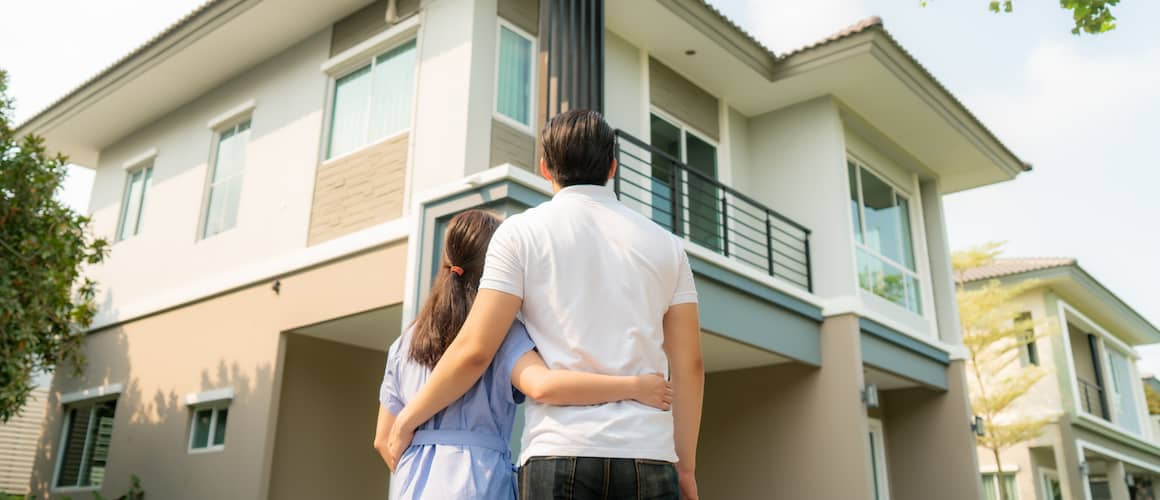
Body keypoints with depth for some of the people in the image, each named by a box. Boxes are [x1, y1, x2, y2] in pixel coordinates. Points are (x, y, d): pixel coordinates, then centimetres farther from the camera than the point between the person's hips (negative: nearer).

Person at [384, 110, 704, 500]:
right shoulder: (665, 244, 13)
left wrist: (407, 419, 11)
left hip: (561, 454, -2)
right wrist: (686, 467, 16)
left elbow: (475, 350, -3)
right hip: (649, 459, 3)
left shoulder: (523, 231, 4)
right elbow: (689, 364, 10)